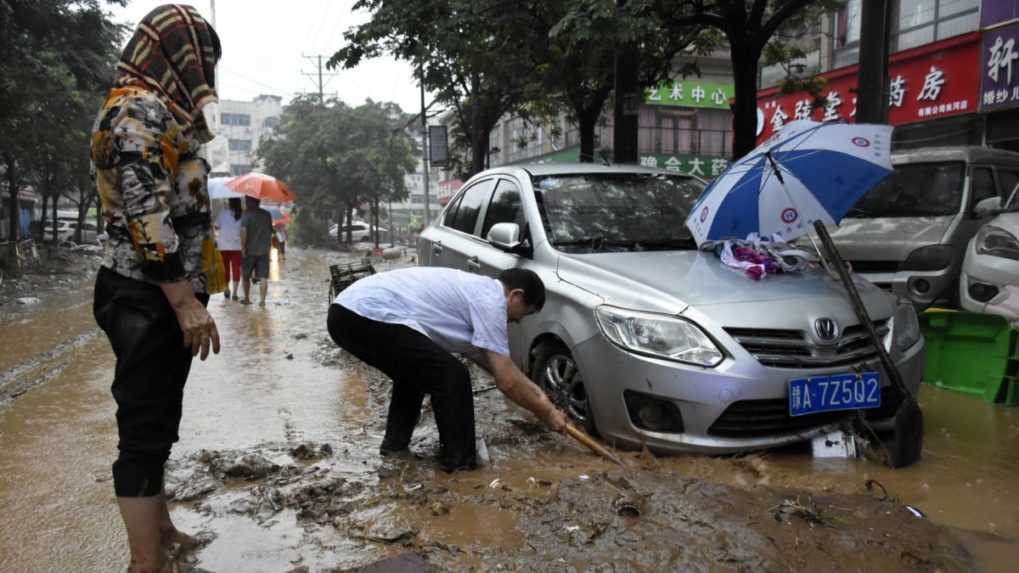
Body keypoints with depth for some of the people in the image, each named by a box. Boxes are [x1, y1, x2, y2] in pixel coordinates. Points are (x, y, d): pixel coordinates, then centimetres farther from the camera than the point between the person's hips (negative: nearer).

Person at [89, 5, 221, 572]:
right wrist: (185, 301, -23)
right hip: (149, 299, -11)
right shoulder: (140, 110, -12)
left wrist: (187, 297, 21)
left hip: (163, 296, 11)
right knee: (144, 427, -4)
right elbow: (146, 214, -22)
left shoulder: (154, 112, 21)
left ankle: (159, 527, 34)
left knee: (158, 419, 19)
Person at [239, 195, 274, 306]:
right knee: (263, 277, 1)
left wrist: (243, 247, -14)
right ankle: (262, 300, -6)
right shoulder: (267, 214, 6)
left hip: (249, 250, -3)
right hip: (264, 250, 3)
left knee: (246, 276, 14)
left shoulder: (247, 215, -8)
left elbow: (243, 231, -19)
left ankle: (247, 298, 21)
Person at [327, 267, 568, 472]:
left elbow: (496, 362, 33)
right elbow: (507, 381, -4)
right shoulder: (490, 300, -4)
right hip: (367, 317, -10)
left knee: (414, 371, 30)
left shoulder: (476, 289, 25)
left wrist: (535, 394, 35)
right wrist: (546, 412, 10)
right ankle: (460, 461, 11)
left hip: (345, 312, 10)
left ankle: (394, 443, 34)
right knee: (452, 376, -3)